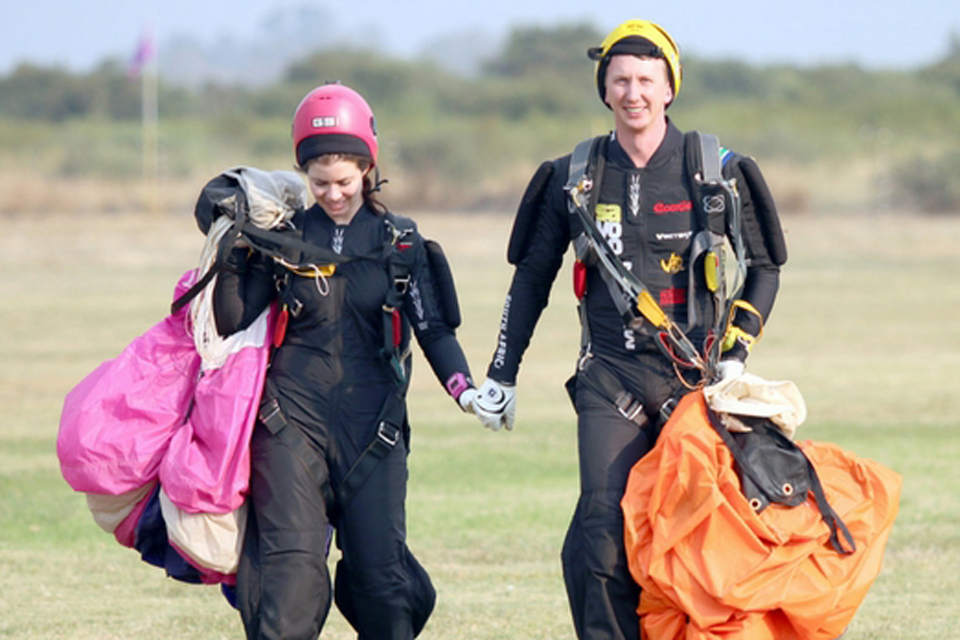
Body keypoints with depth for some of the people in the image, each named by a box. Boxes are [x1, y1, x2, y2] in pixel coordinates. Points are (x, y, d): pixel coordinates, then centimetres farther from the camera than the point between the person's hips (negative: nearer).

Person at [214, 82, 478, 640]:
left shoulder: (400, 243, 6)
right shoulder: (284, 240, 6)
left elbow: (434, 329, 3)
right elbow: (232, 323, 5)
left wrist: (465, 388, -13)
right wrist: (234, 257, -8)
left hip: (372, 423, 1)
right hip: (292, 420, -1)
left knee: (379, 573, -3)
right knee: (292, 563, -14)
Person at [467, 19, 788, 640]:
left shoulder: (716, 173, 4)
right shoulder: (575, 179, 7)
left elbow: (764, 267, 12)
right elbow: (532, 276, 17)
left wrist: (735, 356, 0)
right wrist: (501, 374, 14)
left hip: (695, 377, 0)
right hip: (612, 378, 0)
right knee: (606, 533, -13)